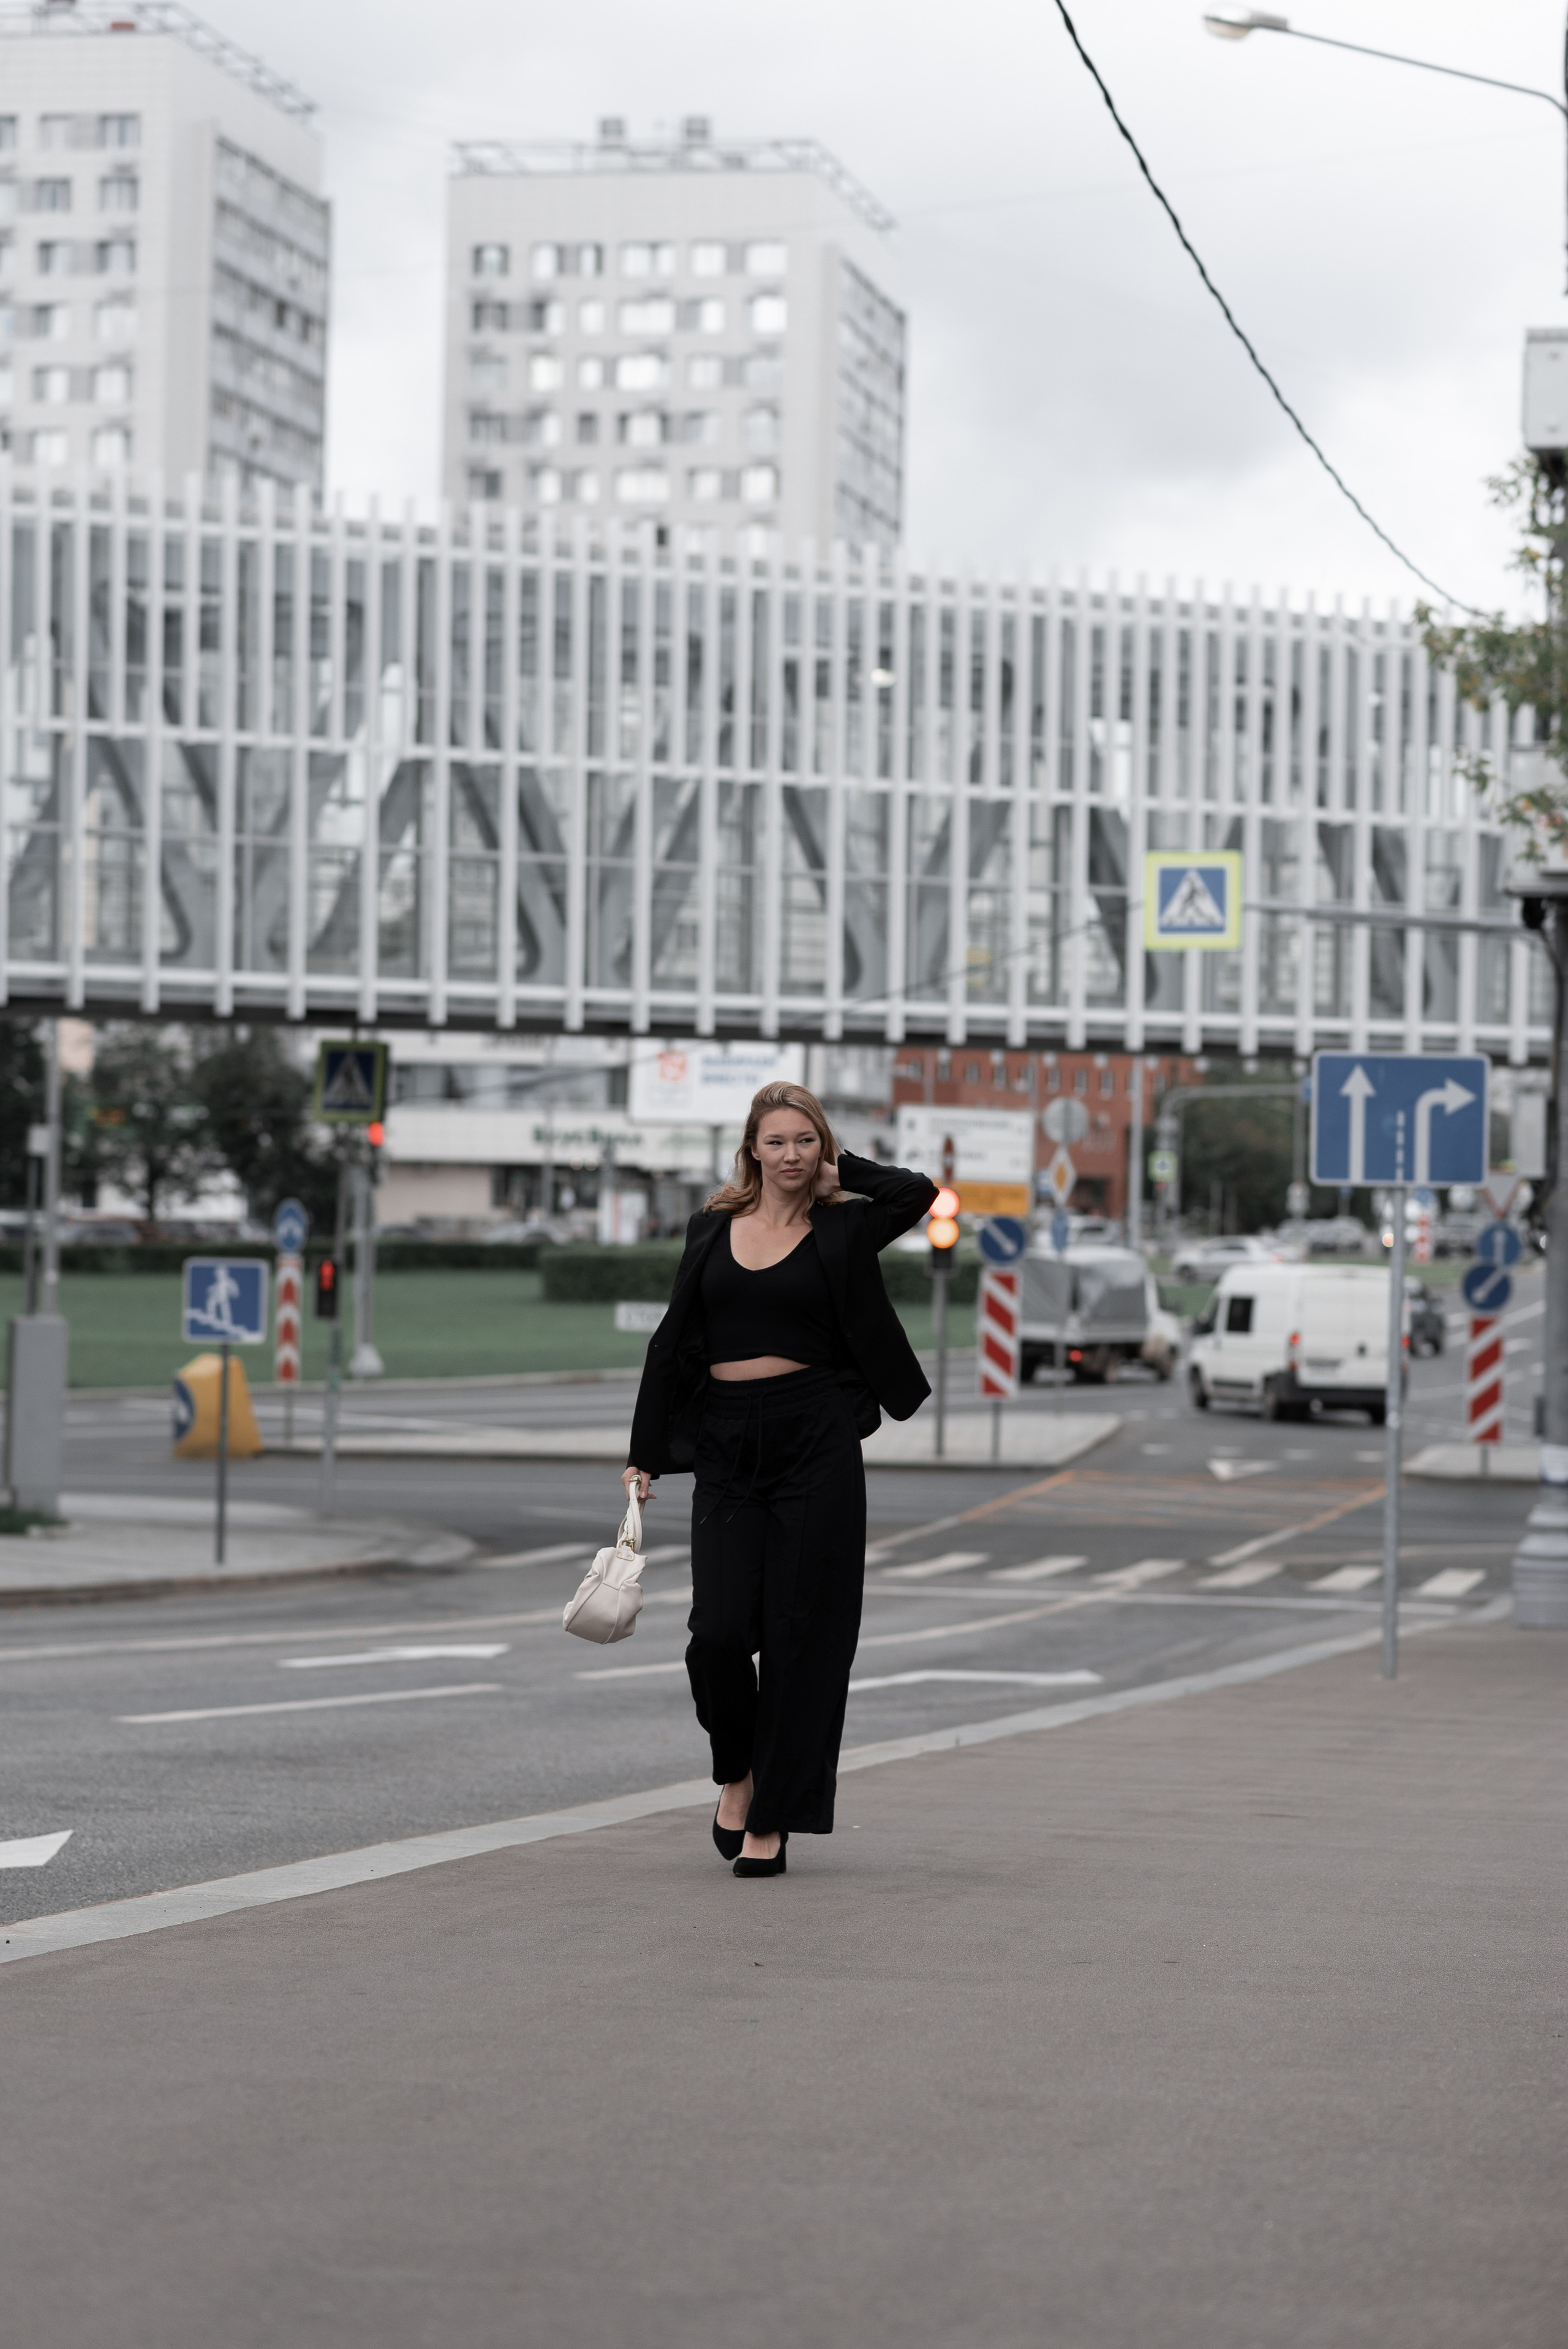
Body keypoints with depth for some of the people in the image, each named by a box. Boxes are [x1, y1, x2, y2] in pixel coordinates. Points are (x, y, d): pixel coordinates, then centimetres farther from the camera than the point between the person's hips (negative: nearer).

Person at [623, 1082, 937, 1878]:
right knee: (719, 1630, -7)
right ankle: (737, 1769, 21)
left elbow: (918, 1191, -15)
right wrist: (644, 1452, 8)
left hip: (815, 1443, -2)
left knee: (801, 1633, -1)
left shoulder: (843, 1229, 4)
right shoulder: (712, 1230, 11)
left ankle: (773, 1817, 7)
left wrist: (838, 1172, 1)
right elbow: (673, 1342, 12)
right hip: (726, 1445, 2)